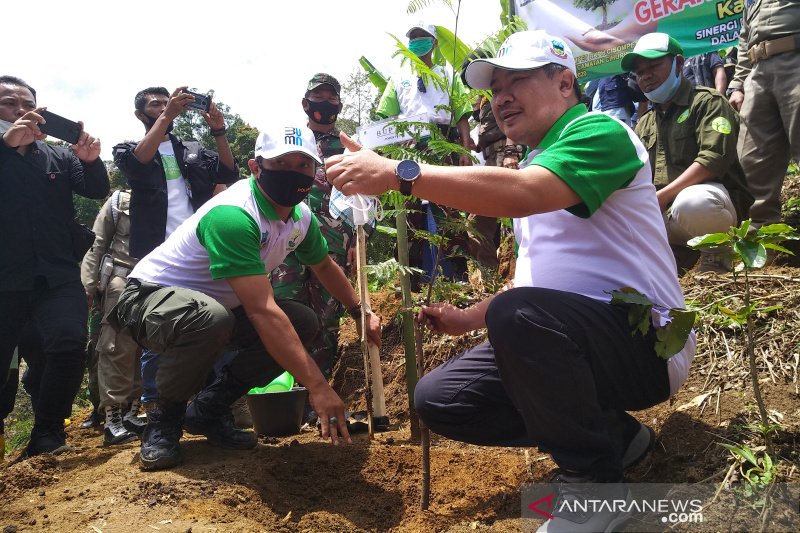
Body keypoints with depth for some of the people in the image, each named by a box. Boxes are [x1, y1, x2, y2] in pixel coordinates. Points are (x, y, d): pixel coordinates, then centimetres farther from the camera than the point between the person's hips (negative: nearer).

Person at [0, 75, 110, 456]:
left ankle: (46, 434, -2)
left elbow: (97, 190, 4)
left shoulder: (58, 156, 13)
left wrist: (91, 160, -17)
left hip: (57, 277, 1)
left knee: (69, 345, -19)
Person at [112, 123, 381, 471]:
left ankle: (210, 408, 3)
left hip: (219, 304, 8)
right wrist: (317, 386, -41)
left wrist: (361, 312, 16)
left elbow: (324, 266, 17)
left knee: (304, 323, -6)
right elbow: (262, 311, -40)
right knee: (211, 318, -39)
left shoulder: (301, 217, -5)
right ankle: (165, 417, -10)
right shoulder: (233, 215, -33)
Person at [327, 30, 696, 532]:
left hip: (644, 340, -9)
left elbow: (525, 193, -32)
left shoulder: (599, 131, -10)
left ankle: (593, 480, -12)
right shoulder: (531, 165, 18)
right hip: (566, 342, 9)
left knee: (520, 315, -37)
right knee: (437, 397, -1)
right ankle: (611, 433, 8)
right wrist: (469, 317, 7)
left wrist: (398, 172, -33)